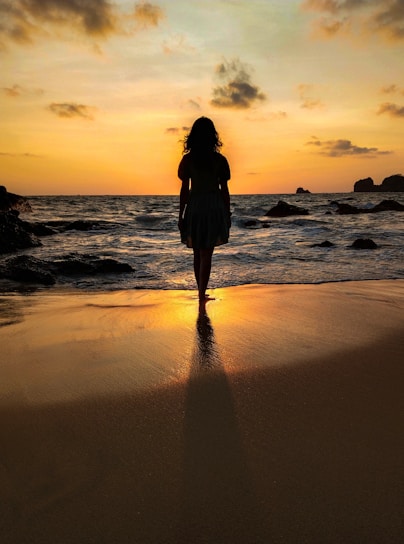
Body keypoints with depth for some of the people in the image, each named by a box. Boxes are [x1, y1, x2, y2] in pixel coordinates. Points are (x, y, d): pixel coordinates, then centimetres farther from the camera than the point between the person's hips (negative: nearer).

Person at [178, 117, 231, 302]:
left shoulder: (188, 159, 0)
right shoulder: (219, 159, -1)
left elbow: (184, 189, -1)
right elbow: (224, 190, 0)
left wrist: (181, 215, 5)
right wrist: (227, 214, 9)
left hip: (194, 207, 1)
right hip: (214, 208, -1)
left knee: (198, 253, 14)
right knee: (206, 254, 2)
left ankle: (201, 292, 23)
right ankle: (202, 293, -2)